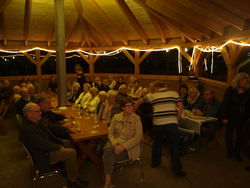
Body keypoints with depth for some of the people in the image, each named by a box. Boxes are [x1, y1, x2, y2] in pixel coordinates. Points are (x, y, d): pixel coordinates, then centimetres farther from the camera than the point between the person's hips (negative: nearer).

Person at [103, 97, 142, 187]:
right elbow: (110, 132, 3)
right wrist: (115, 144, -16)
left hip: (129, 147, -3)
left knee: (108, 157, -26)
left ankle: (107, 180, -1)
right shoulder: (116, 117, 5)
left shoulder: (136, 119, -7)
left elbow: (138, 137, -11)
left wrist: (123, 146, -20)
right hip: (116, 142, 4)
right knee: (107, 149, -30)